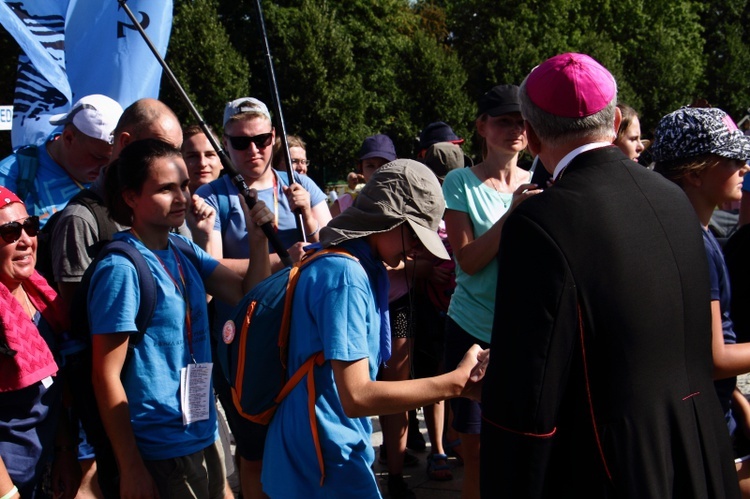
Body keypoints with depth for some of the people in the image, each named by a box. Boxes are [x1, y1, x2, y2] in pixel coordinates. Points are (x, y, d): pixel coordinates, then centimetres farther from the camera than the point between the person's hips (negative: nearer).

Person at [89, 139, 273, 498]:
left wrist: (258, 240, -10)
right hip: (159, 454, -7)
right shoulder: (122, 267, -17)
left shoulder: (183, 251, 3)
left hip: (204, 439, 7)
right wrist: (130, 468, -14)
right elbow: (106, 376, -16)